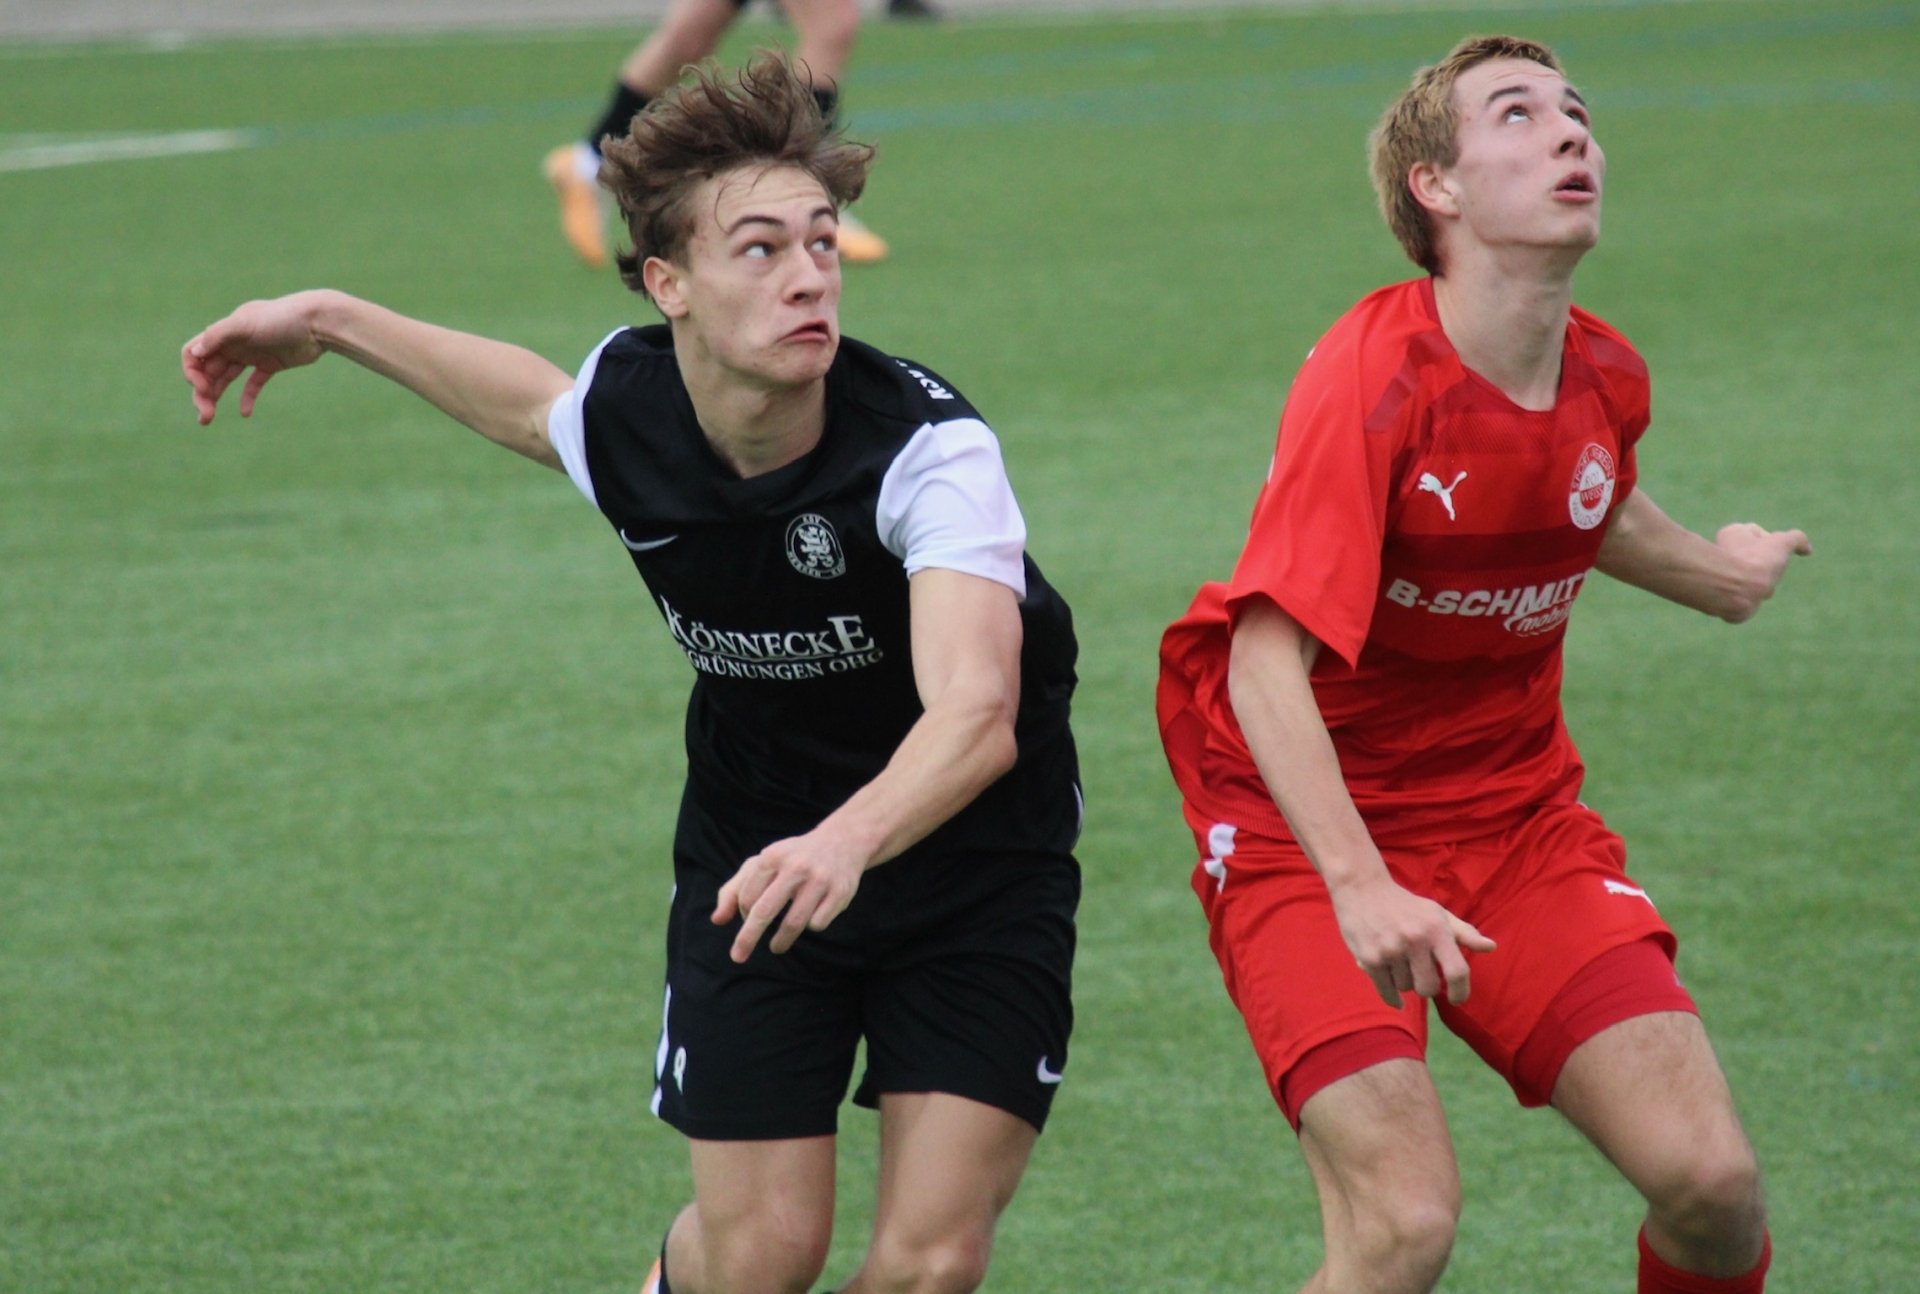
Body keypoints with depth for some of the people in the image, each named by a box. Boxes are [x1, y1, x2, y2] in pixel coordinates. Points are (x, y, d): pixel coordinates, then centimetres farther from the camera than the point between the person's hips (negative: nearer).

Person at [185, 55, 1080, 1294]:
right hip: (754, 851, 3)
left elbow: (976, 716, -48)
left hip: (977, 852, -3)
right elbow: (538, 407, 14)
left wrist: (845, 844, -67)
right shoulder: (624, 402, -15)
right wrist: (329, 321, 22)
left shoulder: (930, 447, -31)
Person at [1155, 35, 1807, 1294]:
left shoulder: (1607, 378, -2)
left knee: (1712, 1180, -10)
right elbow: (1266, 666, -31)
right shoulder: (1372, 377, -22)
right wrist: (1358, 887, -43)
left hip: (1519, 810, 6)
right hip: (1316, 820, -6)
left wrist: (1707, 572, 42)